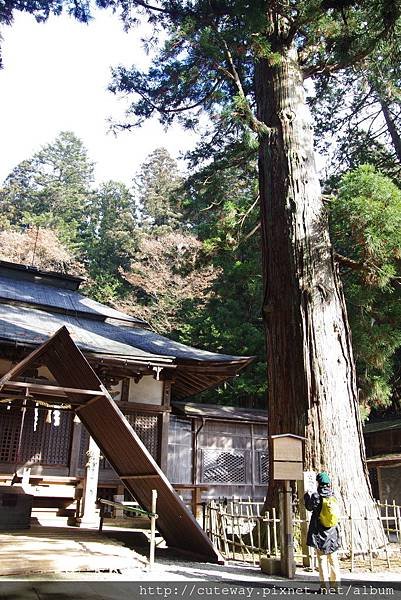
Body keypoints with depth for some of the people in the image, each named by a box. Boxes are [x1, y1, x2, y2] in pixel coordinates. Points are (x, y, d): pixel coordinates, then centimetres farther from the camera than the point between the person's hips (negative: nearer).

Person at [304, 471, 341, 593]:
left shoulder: (317, 496, -14)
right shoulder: (333, 496, -1)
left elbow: (309, 507, 0)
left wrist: (307, 496, 18)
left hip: (320, 534, -4)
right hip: (332, 534, 4)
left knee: (322, 560, 3)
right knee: (333, 559, 15)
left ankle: (325, 586, 3)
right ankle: (335, 583, 19)